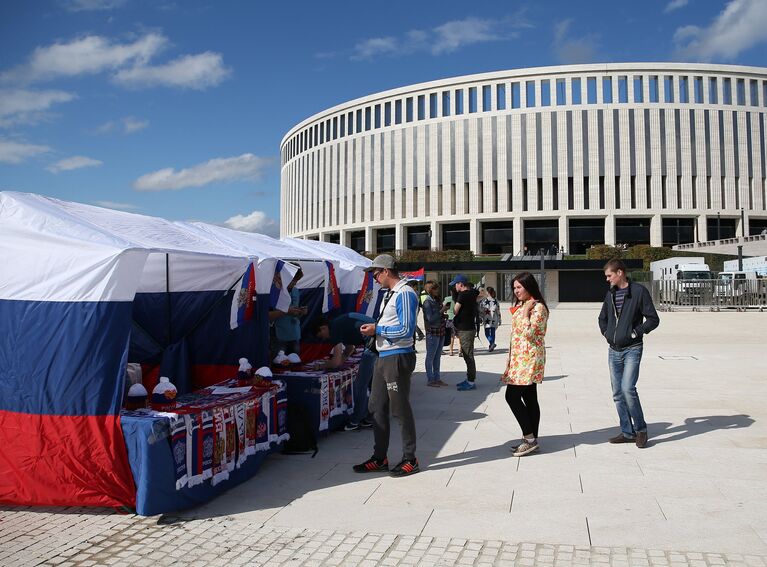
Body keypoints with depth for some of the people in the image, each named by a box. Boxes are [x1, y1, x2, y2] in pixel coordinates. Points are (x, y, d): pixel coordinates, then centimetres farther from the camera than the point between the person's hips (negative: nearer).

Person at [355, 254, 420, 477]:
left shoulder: (404, 294, -15)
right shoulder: (388, 294, 15)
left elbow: (405, 330, -21)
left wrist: (377, 329, -14)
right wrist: (373, 327, 5)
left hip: (398, 358, -10)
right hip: (383, 356, 10)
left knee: (400, 409, 0)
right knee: (377, 408, 13)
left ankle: (410, 460, 14)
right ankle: (380, 458, 23)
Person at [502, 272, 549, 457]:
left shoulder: (538, 307, -12)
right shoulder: (520, 306, 17)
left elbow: (528, 333, -23)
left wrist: (525, 311, -16)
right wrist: (511, 358, 19)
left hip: (529, 358, -9)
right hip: (519, 358, 9)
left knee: (512, 395, -12)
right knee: (529, 398, 10)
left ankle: (529, 437, -5)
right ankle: (531, 440, 13)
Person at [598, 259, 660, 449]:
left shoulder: (639, 291, -7)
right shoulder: (610, 294, 12)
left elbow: (653, 319, -8)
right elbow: (602, 318, 25)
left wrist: (635, 332, -13)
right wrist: (606, 333, 10)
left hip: (632, 349, -7)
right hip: (613, 350, 7)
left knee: (627, 388, -17)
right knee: (618, 393, 7)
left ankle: (640, 429, 0)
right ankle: (627, 432, 16)